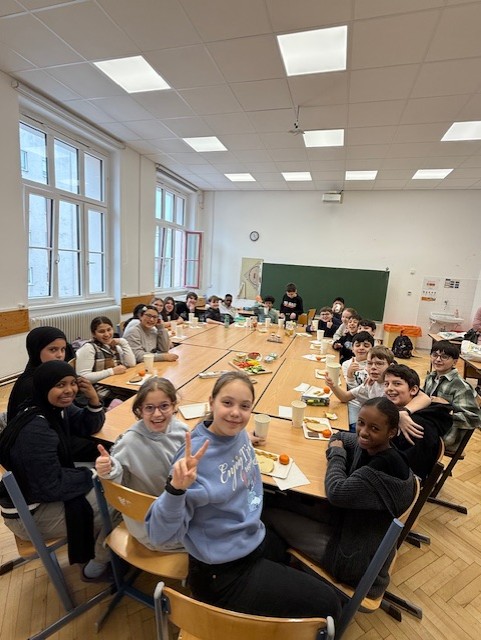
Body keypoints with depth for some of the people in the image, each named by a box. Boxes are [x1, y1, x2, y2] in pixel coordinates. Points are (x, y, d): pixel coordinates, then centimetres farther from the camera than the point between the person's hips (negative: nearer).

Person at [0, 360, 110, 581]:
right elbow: (52, 487, -29)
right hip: (29, 513, -9)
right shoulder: (36, 430, -33)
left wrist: (94, 400, -15)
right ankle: (98, 564, 19)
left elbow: (88, 427, 4)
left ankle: (93, 549, 28)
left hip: (44, 490, 9)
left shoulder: (58, 408, -6)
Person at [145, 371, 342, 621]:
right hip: (226, 572, -7)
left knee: (306, 568, 29)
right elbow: (160, 535, -29)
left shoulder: (239, 434, -9)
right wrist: (176, 488, -46)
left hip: (256, 539, 7)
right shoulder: (196, 456, -31)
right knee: (326, 606, 0)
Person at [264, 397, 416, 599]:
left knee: (270, 514, -3)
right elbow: (339, 437, 9)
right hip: (348, 518, 8)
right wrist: (337, 452, -13)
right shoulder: (369, 446, -9)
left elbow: (337, 492, -31)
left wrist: (337, 454, -14)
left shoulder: (386, 467, -33)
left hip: (356, 558, -8)